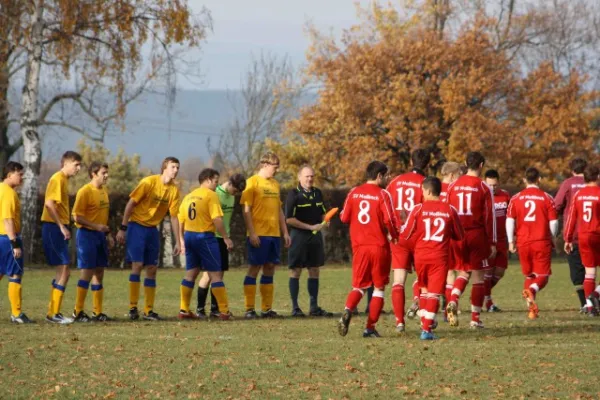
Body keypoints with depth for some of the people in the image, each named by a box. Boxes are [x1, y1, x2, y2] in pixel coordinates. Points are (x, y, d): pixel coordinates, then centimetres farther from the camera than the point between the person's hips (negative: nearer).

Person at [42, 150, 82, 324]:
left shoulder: (63, 180, 17)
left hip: (59, 229, 10)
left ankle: (53, 312, 17)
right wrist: (62, 226, -22)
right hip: (53, 228, -10)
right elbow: (49, 204, -23)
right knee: (64, 271, -9)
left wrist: (65, 228, 13)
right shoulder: (58, 179, -12)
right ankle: (53, 313, -7)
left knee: (62, 272, 13)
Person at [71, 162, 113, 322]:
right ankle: (78, 312, -3)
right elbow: (77, 217, -15)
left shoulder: (104, 191, 14)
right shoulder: (85, 191, -11)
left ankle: (98, 312, 12)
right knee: (87, 272, -9)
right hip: (87, 235, -8)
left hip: (100, 235, 8)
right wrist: (95, 226, -22)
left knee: (99, 272, 8)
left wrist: (108, 234, 16)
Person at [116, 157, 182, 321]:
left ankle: (148, 310, 9)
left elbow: (174, 217, 7)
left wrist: (177, 242, 5)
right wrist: (123, 228, -13)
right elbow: (131, 204, -11)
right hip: (137, 226, -6)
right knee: (137, 265, -13)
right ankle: (133, 307, -9)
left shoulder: (174, 190, 0)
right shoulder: (148, 182, -15)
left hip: (153, 230, 6)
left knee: (152, 269, 4)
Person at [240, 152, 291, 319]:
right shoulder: (252, 182, -6)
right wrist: (252, 233, -16)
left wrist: (285, 232, 16)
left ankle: (266, 308, 11)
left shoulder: (275, 184, 16)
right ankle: (249, 309, -3)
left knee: (270, 269, 7)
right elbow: (247, 210, -10)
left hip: (274, 234, 7)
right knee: (254, 269, -5)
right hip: (258, 235, -7)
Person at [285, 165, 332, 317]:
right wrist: (310, 227, -17)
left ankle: (314, 307, 14)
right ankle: (295, 307, 3)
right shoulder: (294, 194, -10)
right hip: (299, 235, -6)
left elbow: (322, 213, 23)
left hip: (315, 236, 6)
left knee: (314, 270, 9)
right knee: (296, 271, -2)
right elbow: (289, 219, -15)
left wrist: (325, 220, -1)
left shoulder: (317, 193, 10)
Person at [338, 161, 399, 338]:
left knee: (359, 286, 11)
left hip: (359, 246, 3)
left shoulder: (354, 193, 3)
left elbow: (344, 218, 6)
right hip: (379, 247, -3)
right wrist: (394, 235, 6)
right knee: (379, 288, 9)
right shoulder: (382, 194, -8)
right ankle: (370, 327, 4)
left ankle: (348, 311, -19)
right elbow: (390, 219, -13)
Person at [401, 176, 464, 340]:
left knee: (424, 288, 22)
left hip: (421, 255, 1)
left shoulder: (418, 209, -5)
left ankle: (425, 319, 25)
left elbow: (405, 234, -4)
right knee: (434, 293, -2)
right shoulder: (450, 210, 0)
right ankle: (426, 329, -10)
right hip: (440, 257, -1)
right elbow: (459, 236, 9)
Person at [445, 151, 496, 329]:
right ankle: (475, 319, 5)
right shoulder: (483, 188, -5)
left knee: (463, 272, 18)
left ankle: (453, 301, -9)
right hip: (477, 235, -3)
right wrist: (492, 243, -1)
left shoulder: (453, 186, 5)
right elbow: (489, 216, -5)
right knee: (478, 276, 5)